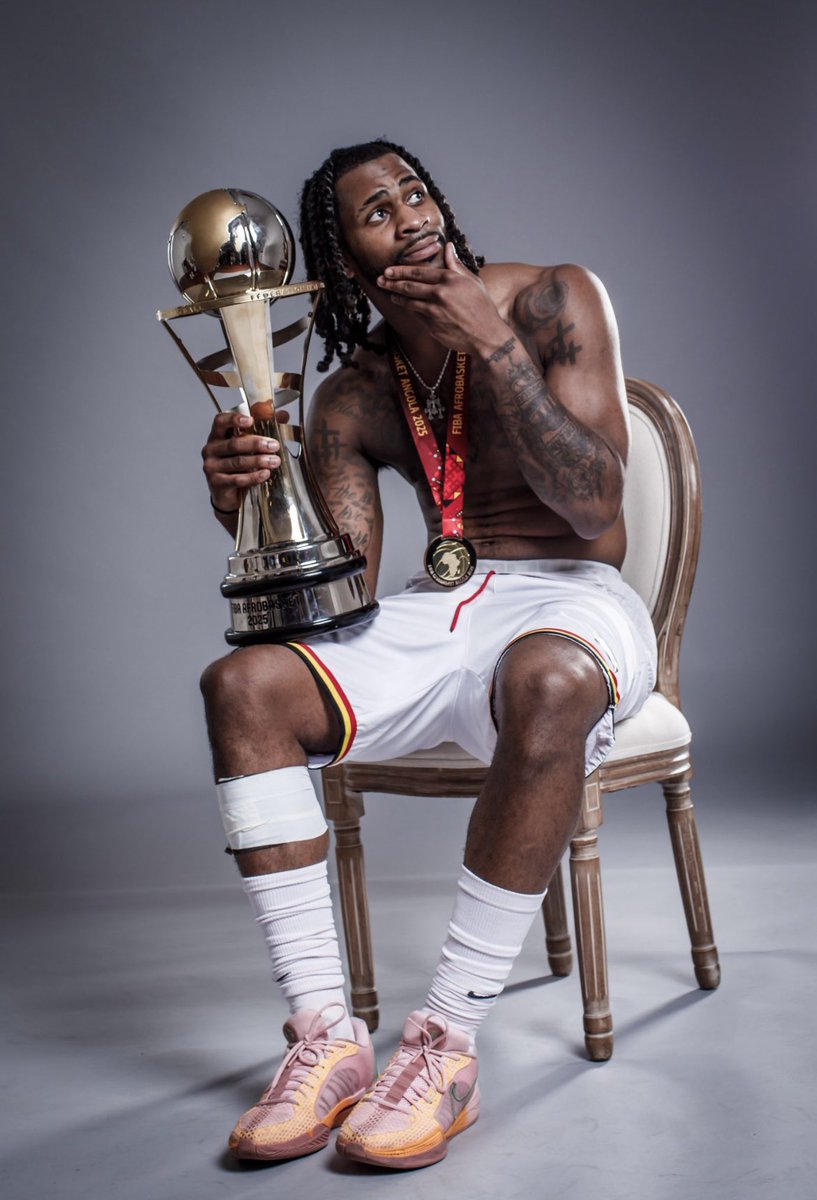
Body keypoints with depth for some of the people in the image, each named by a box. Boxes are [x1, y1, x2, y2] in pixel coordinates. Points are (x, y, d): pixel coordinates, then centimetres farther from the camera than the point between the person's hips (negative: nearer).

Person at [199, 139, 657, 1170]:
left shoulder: (554, 301, -2)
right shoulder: (351, 398, 8)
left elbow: (595, 506, -14)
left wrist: (494, 345, -19)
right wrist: (248, 509, -18)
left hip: (570, 599, -4)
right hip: (434, 612, 4)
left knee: (545, 678, -41)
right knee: (241, 684, -21)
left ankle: (447, 1043, -31)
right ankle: (325, 1034, -22)